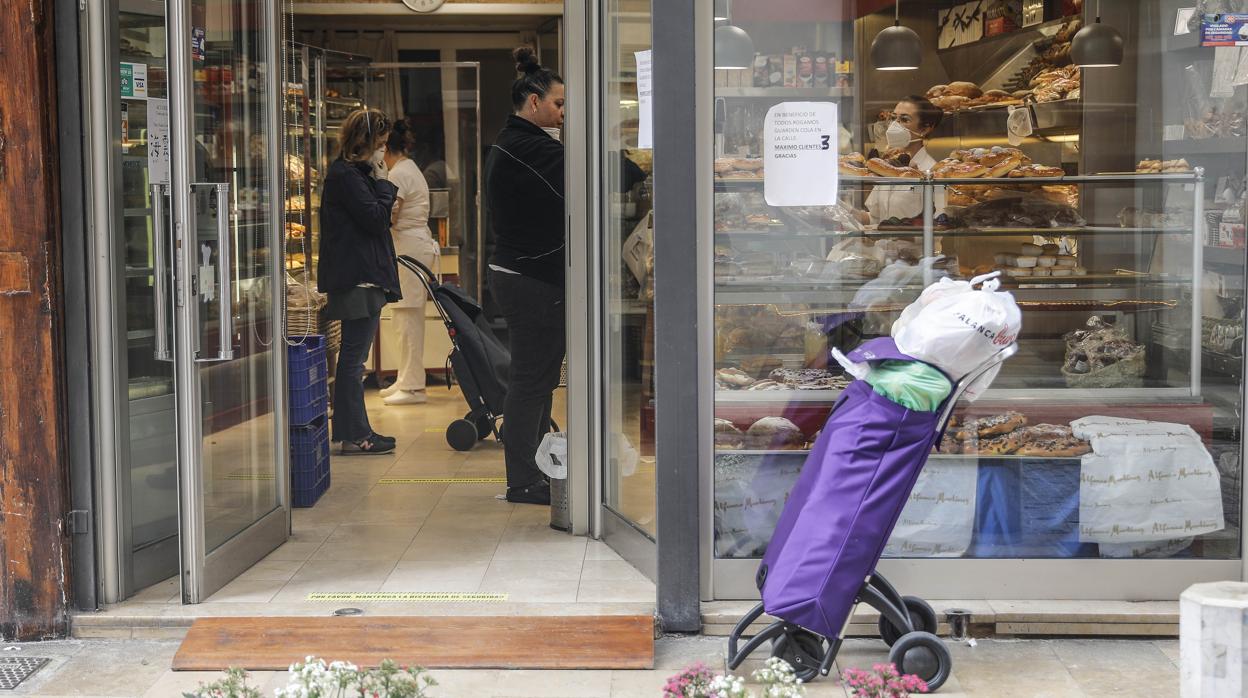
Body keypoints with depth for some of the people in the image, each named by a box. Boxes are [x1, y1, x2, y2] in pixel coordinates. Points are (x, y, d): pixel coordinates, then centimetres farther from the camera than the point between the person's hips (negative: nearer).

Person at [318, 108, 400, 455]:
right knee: (353, 359, -6)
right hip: (357, 280, -11)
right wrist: (382, 182, -10)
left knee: (353, 359, 13)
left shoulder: (353, 174, 18)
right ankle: (354, 436, -1)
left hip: (363, 279, 11)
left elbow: (375, 220, 20)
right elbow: (376, 219, -17)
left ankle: (354, 432, 20)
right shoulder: (346, 176, -14)